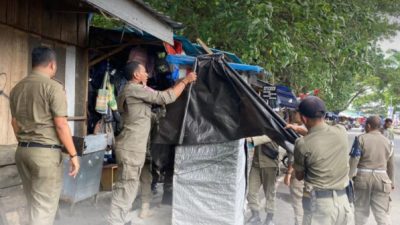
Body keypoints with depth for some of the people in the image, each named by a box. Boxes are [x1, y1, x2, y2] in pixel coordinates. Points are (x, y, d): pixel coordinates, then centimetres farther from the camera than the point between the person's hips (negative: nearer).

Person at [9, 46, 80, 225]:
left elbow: (14, 123, 18)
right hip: (45, 152, -7)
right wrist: (73, 154, -8)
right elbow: (61, 125, -14)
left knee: (34, 204, 18)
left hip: (22, 151, 7)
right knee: (43, 208, 0)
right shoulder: (53, 86, -10)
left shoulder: (17, 88, 12)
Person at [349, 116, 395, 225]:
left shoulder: (361, 138, -5)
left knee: (361, 209, 14)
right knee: (382, 213, 5)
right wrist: (392, 182, 24)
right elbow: (390, 165, 14)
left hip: (362, 177, -2)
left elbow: (354, 159, -12)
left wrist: (349, 176, -6)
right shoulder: (387, 141, 8)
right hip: (381, 178, 2)